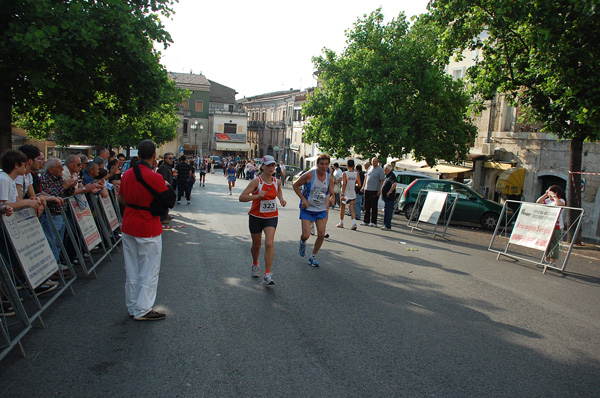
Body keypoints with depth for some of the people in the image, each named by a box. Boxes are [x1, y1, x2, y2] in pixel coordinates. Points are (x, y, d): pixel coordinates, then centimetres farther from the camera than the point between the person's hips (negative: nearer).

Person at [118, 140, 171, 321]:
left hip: (128, 228, 7)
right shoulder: (155, 177, -19)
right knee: (149, 271, 5)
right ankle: (143, 310, 10)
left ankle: (132, 307, 27)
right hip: (148, 229, -7)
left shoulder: (127, 174, 2)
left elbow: (121, 198, 14)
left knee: (131, 270, 15)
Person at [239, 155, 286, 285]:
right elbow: (241, 197, -20)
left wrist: (281, 199, 3)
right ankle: (255, 264, 45)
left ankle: (267, 275, -11)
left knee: (269, 244, -16)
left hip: (271, 217, 2)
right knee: (256, 245, 13)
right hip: (256, 217, -2)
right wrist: (257, 196, -34)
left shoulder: (277, 182, -1)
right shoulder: (256, 181, -14)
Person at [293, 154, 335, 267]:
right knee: (306, 235, -11)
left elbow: (332, 194, 5)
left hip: (322, 210, 4)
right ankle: (302, 242, 29)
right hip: (307, 209, -4)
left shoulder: (329, 178, -3)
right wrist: (303, 199, -13)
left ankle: (313, 257, 19)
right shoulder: (309, 175, -16)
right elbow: (296, 185, -4)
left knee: (321, 234, -2)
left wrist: (331, 198, -20)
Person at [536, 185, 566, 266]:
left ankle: (553, 262, 3)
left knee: (554, 244, -3)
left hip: (556, 226, -7)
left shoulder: (561, 200, -7)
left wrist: (554, 196, -18)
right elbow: (538, 202, 13)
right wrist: (545, 195, 8)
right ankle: (546, 260, 23)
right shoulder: (548, 200, 14)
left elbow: (559, 204, -30)